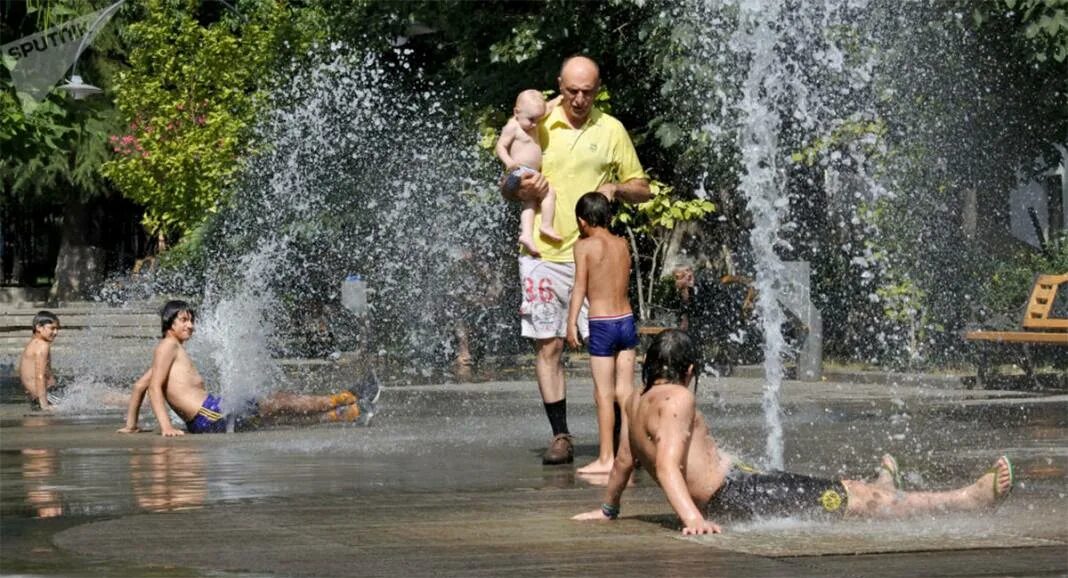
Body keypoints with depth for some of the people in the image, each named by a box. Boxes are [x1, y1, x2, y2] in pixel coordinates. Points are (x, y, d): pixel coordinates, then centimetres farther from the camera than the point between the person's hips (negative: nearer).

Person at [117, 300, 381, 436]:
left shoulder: (173, 351, 22)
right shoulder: (169, 345, -7)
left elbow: (139, 386, 24)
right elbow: (154, 386, -17)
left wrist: (130, 425, 23)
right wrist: (165, 426, -25)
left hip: (203, 422, 10)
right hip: (210, 415, -10)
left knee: (277, 402, 13)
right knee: (279, 401, -2)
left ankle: (351, 413, 16)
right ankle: (344, 400, 10)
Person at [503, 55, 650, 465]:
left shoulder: (611, 131, 7)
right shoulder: (535, 127, 6)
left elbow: (641, 189, 13)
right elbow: (506, 189, 13)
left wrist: (615, 189, -9)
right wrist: (522, 190, -11)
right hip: (543, 254, 1)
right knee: (547, 346, -1)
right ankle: (560, 437, 5)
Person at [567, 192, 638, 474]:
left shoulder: (584, 245, -6)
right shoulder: (622, 245, 8)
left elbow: (580, 286, -10)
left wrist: (571, 322, -9)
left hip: (601, 324, -5)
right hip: (626, 320, 5)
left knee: (604, 393, -1)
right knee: (625, 390, 10)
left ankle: (606, 458, 0)